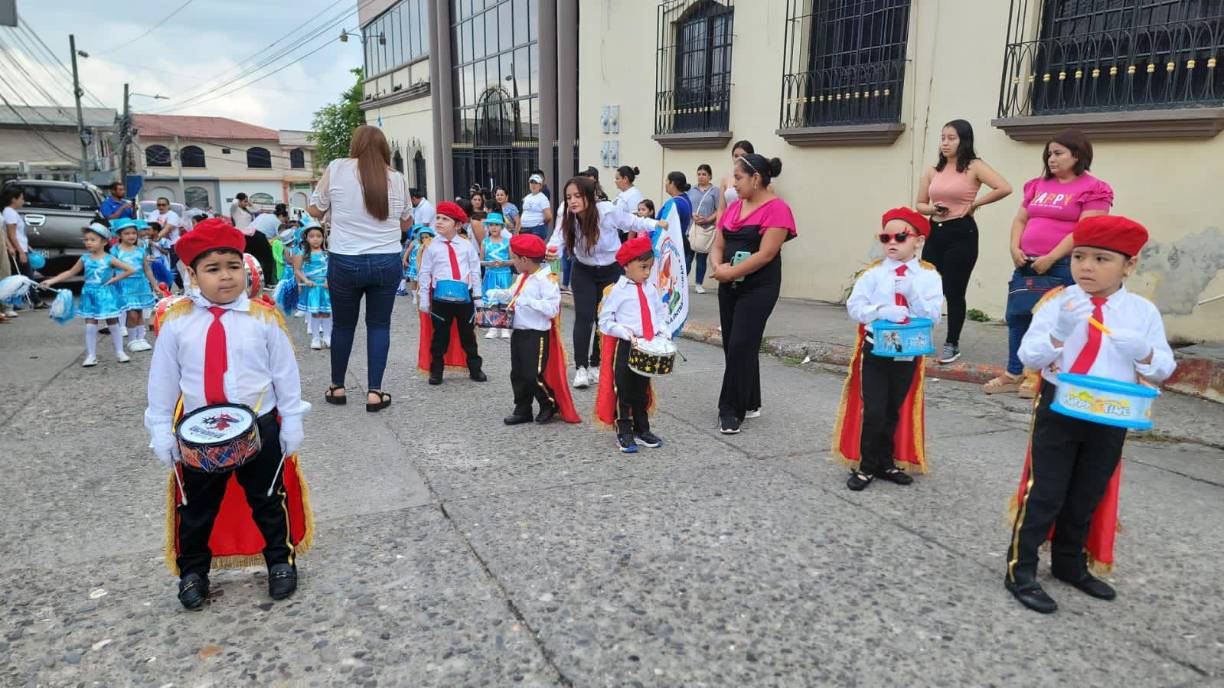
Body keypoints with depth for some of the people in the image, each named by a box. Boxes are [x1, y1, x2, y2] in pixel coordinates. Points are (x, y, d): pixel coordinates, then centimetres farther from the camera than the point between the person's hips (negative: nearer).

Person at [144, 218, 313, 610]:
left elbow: (285, 372, -3)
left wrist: (291, 421, -1)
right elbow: (162, 379, 1)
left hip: (260, 427, -1)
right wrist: (161, 429, 2)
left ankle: (281, 561, 33)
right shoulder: (175, 321, -6)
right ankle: (193, 570, 37)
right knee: (197, 507, 17)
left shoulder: (264, 317, -9)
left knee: (268, 501, 15)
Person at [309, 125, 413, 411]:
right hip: (387, 262, 1)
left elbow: (315, 210, 6)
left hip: (345, 262, -1)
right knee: (379, 324, 9)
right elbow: (407, 222, 14)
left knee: (343, 324, 14)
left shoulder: (336, 168, -4)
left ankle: (337, 387, 27)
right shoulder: (397, 178, 2)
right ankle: (374, 392, 9)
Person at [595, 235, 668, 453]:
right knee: (624, 392, 2)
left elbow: (660, 313, 18)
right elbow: (605, 321, -10)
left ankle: (642, 430, 29)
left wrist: (662, 331, 1)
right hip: (625, 347, -5)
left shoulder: (650, 289, 6)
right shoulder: (617, 291, -11)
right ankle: (624, 434, 13)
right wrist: (626, 333, -21)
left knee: (642, 391, 17)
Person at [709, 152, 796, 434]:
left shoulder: (776, 209, -11)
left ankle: (731, 410, 0)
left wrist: (729, 273, -18)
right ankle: (749, 404, 24)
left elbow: (766, 254, -19)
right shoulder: (733, 207, 11)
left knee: (740, 346, -9)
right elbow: (717, 245, 9)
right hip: (729, 286, 8)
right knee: (733, 345, 10)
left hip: (758, 288, -7)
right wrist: (718, 267, -12)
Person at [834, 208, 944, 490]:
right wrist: (882, 311, -24)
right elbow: (854, 306, -9)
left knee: (895, 410, 13)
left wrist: (911, 293, -21)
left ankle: (885, 462, 28)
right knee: (873, 410, -3)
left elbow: (933, 316, -8)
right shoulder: (874, 272, -3)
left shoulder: (928, 275, -1)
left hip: (908, 353, 2)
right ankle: (867, 465, 11)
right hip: (876, 350, -1)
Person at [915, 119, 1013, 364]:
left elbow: (1005, 188, -16)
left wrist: (974, 204, -8)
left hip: (961, 234, -4)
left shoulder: (974, 167, -4)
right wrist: (933, 209, -7)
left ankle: (952, 345, 14)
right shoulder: (933, 171, 11)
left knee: (954, 291, 1)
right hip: (935, 233, 5)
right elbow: (920, 204, 14)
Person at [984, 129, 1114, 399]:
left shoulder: (1092, 190, -3)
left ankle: (1039, 377, 7)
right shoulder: (1039, 185, 17)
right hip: (1028, 264, 6)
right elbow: (1020, 220, 17)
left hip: (1062, 267, -6)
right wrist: (1015, 248, -1)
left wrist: (1050, 259, -17)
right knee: (1017, 316, 7)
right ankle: (1014, 374, 17)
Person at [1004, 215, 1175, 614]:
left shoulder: (1143, 311, -2)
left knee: (1088, 496, 16)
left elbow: (1163, 370, 0)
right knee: (1044, 492, -1)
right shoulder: (1057, 303, -9)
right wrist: (1059, 332, -30)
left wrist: (1143, 353, -21)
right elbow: (1029, 357, -13)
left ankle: (1070, 564, 35)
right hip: (1058, 409, -3)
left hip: (1111, 418, 3)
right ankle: (1020, 571, 9)